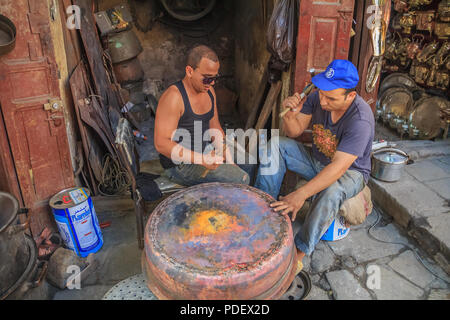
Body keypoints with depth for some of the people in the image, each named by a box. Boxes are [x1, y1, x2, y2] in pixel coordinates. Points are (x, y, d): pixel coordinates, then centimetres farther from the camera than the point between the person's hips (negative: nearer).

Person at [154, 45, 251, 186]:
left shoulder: (209, 91, 5)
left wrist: (230, 162, 4)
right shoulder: (173, 96, -22)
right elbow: (161, 143, -25)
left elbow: (215, 128, 14)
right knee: (241, 180, -20)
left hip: (206, 151, 9)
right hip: (180, 164, -9)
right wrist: (202, 160, -30)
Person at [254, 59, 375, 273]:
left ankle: (299, 253, -24)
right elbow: (295, 131, -6)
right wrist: (291, 114, -31)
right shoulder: (318, 97, -14)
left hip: (350, 172, -6)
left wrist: (301, 195, -46)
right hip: (317, 161, 6)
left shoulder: (361, 119, -32)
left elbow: (338, 167, -38)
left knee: (331, 192, -39)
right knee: (276, 145, -12)